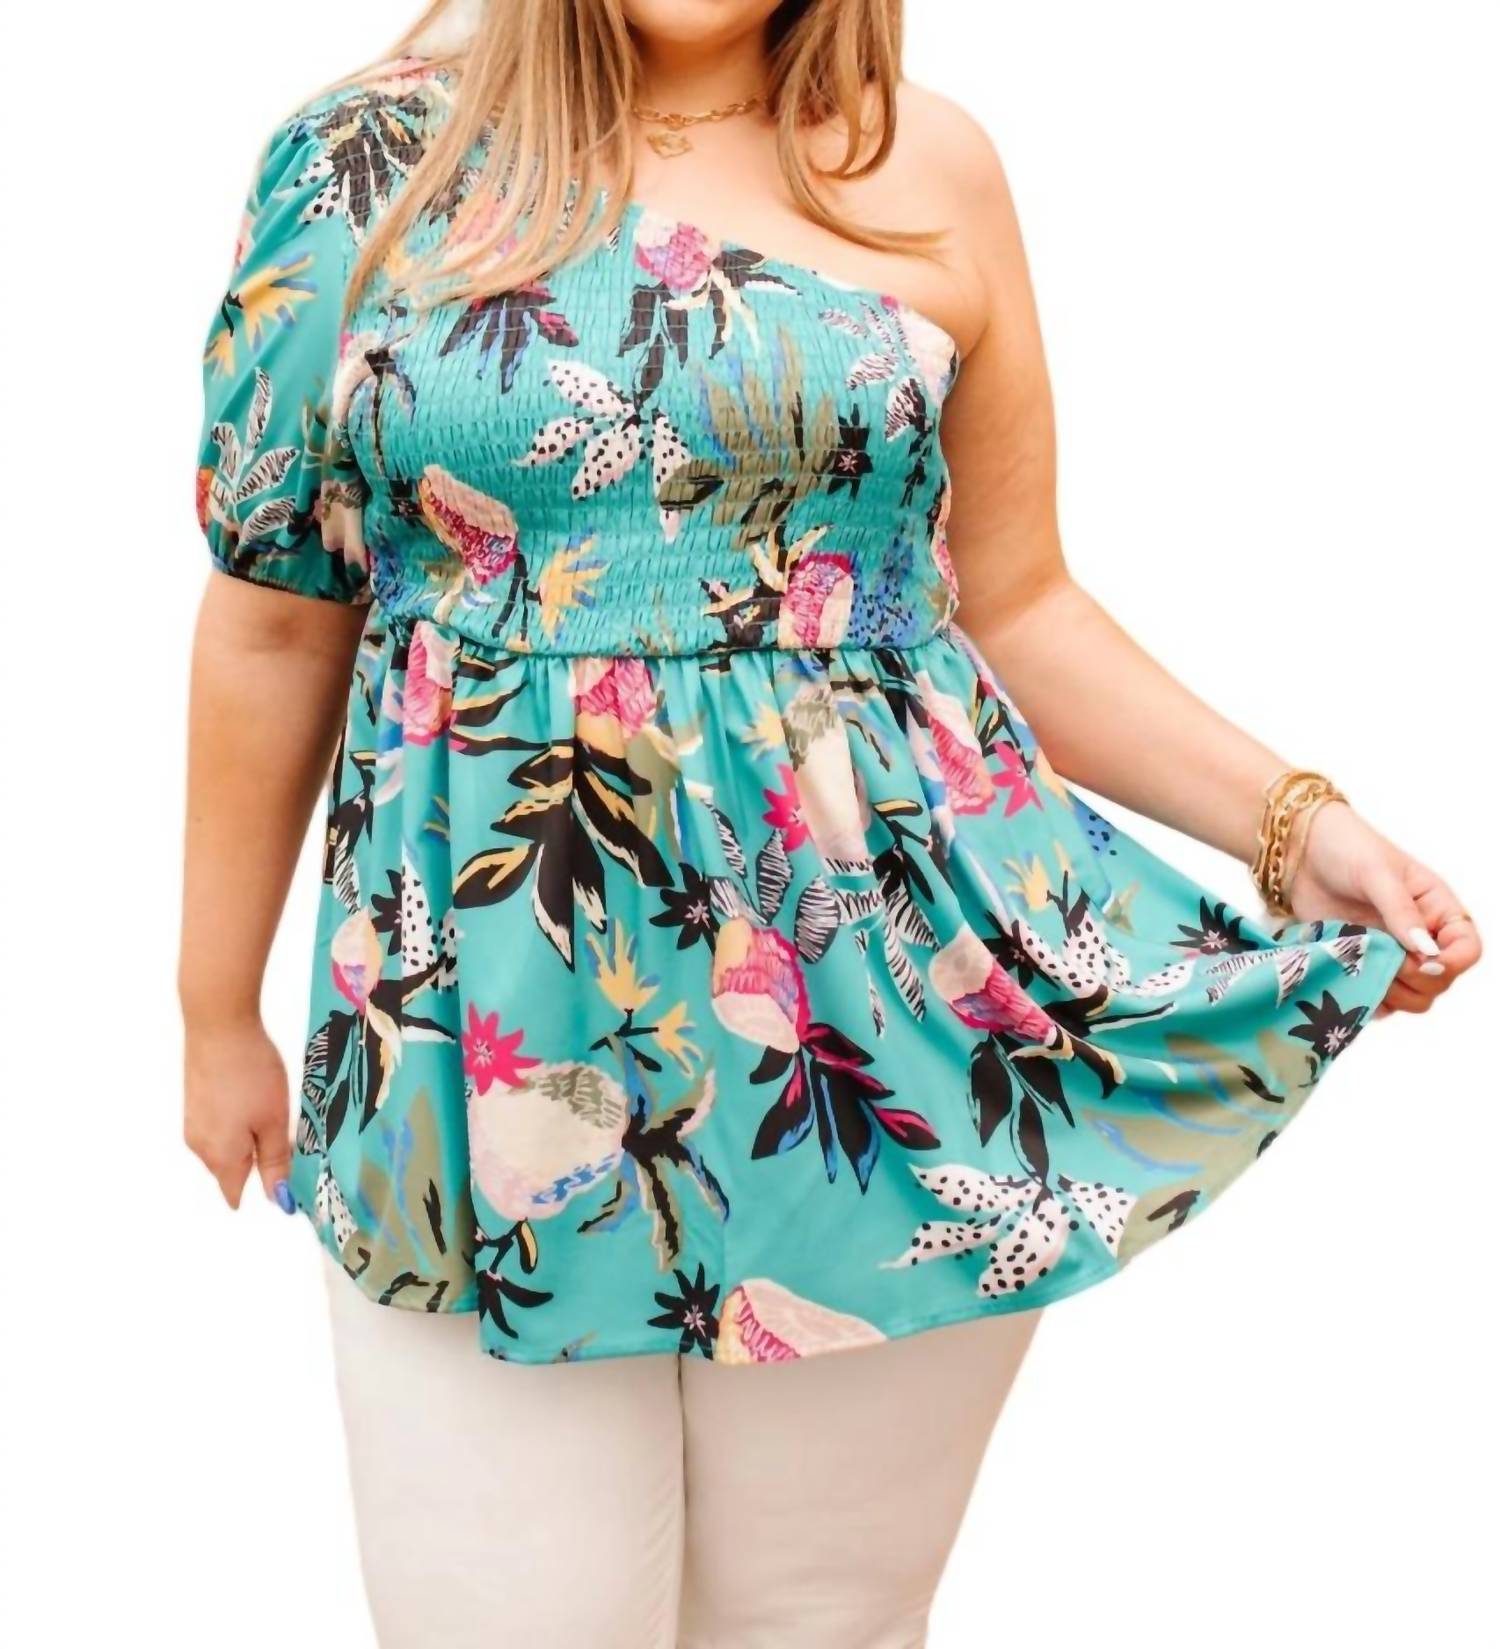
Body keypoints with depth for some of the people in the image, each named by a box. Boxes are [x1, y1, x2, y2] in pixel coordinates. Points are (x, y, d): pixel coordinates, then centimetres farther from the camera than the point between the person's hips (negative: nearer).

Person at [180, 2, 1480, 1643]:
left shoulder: (927, 165, 5)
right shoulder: (365, 159, 2)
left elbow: (1013, 605, 10)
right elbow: (273, 629, 6)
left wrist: (1293, 820, -1)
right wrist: (220, 1011, 11)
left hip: (898, 1014, 1)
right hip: (486, 1044, 0)